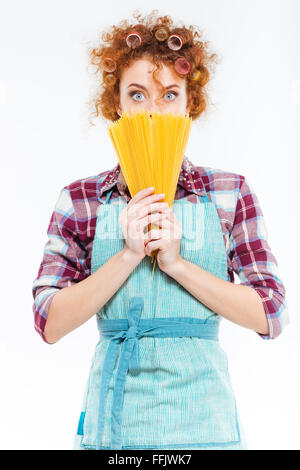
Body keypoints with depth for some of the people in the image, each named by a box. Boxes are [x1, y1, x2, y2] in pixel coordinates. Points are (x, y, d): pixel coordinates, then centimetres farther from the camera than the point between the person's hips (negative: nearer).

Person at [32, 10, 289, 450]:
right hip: (114, 408, 0)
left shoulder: (229, 192, 0)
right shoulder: (80, 199, -1)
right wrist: (130, 254, -18)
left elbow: (271, 315, -6)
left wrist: (177, 263, -16)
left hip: (202, 410, 0)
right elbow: (50, 323, -7)